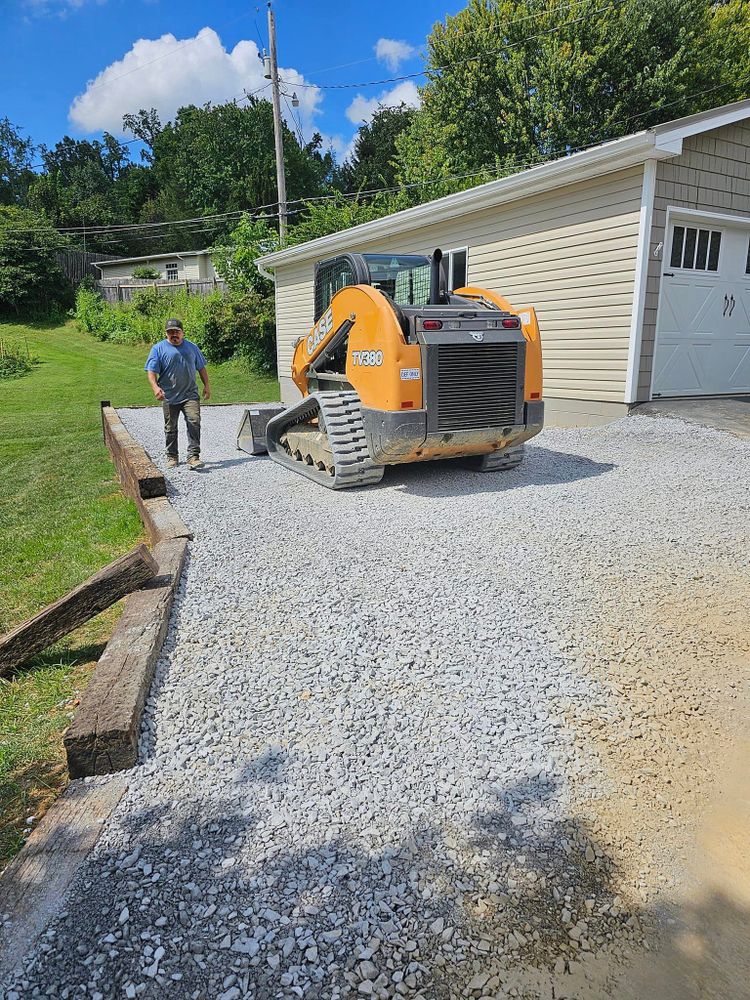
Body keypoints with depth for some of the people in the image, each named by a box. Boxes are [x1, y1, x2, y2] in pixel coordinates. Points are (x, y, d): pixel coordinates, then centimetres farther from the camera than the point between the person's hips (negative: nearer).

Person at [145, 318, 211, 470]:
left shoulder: (192, 347, 12)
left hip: (190, 395, 1)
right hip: (169, 396, -1)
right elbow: (151, 371, -6)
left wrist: (206, 385, 9)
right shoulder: (158, 349, 1)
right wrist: (155, 387, -22)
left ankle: (193, 456, -12)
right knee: (170, 428, 8)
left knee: (194, 423, -13)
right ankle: (172, 457, 22)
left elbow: (201, 367, 18)